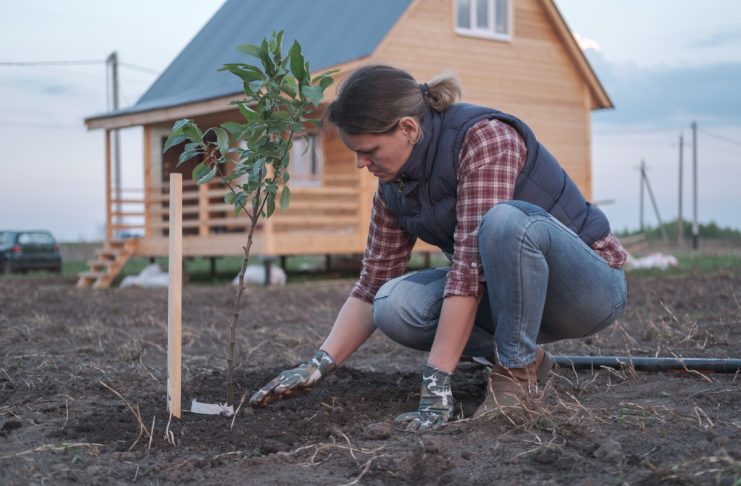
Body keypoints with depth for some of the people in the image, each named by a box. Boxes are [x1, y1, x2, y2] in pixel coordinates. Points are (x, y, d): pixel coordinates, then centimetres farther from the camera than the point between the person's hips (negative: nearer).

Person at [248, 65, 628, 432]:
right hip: (512, 288, 6)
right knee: (395, 305, -19)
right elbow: (371, 286, 2)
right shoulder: (394, 185, -2)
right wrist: (317, 367, -8)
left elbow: (470, 265, -32)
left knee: (504, 220, -37)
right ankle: (526, 355, 1)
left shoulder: (484, 137, -25)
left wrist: (436, 385, -34)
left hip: (589, 283, -6)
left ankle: (517, 369, -16)